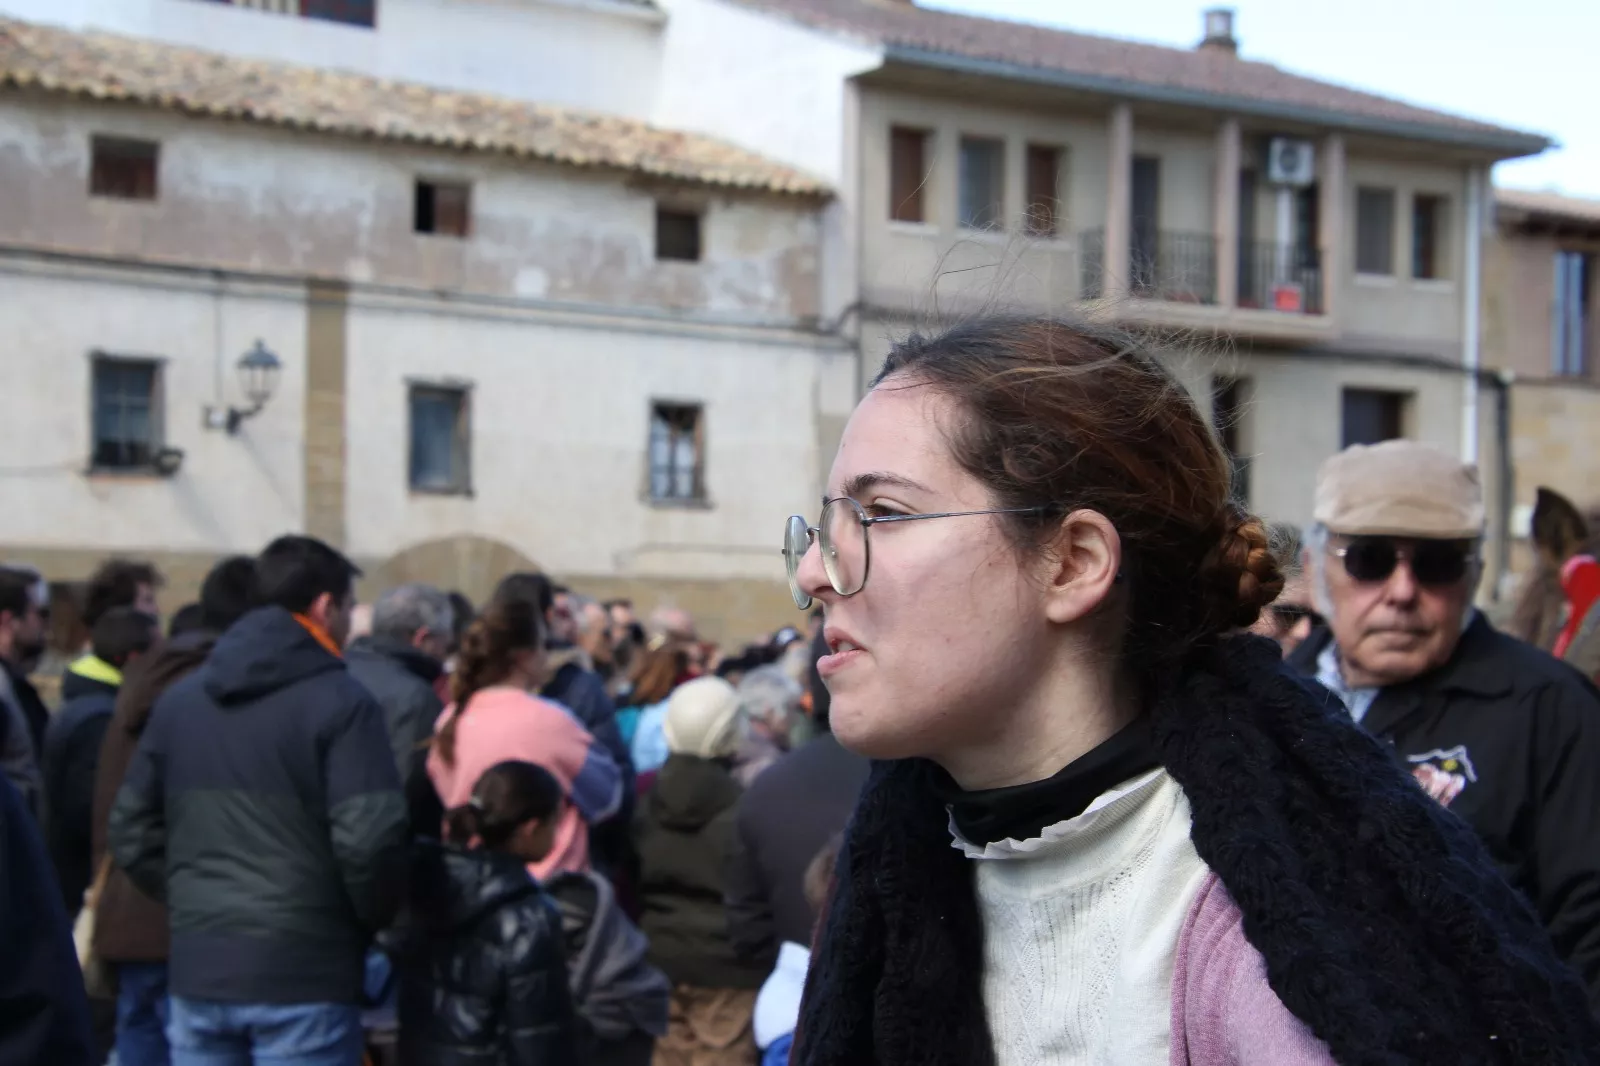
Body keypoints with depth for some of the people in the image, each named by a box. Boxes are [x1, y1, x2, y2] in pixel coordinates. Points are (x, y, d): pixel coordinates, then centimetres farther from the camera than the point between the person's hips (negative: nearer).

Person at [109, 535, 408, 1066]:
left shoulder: (179, 699, 10)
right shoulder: (340, 702, -10)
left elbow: (132, 830, 12)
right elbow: (369, 839, -17)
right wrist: (372, 921, 0)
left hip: (197, 969, 6)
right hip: (304, 974, -5)